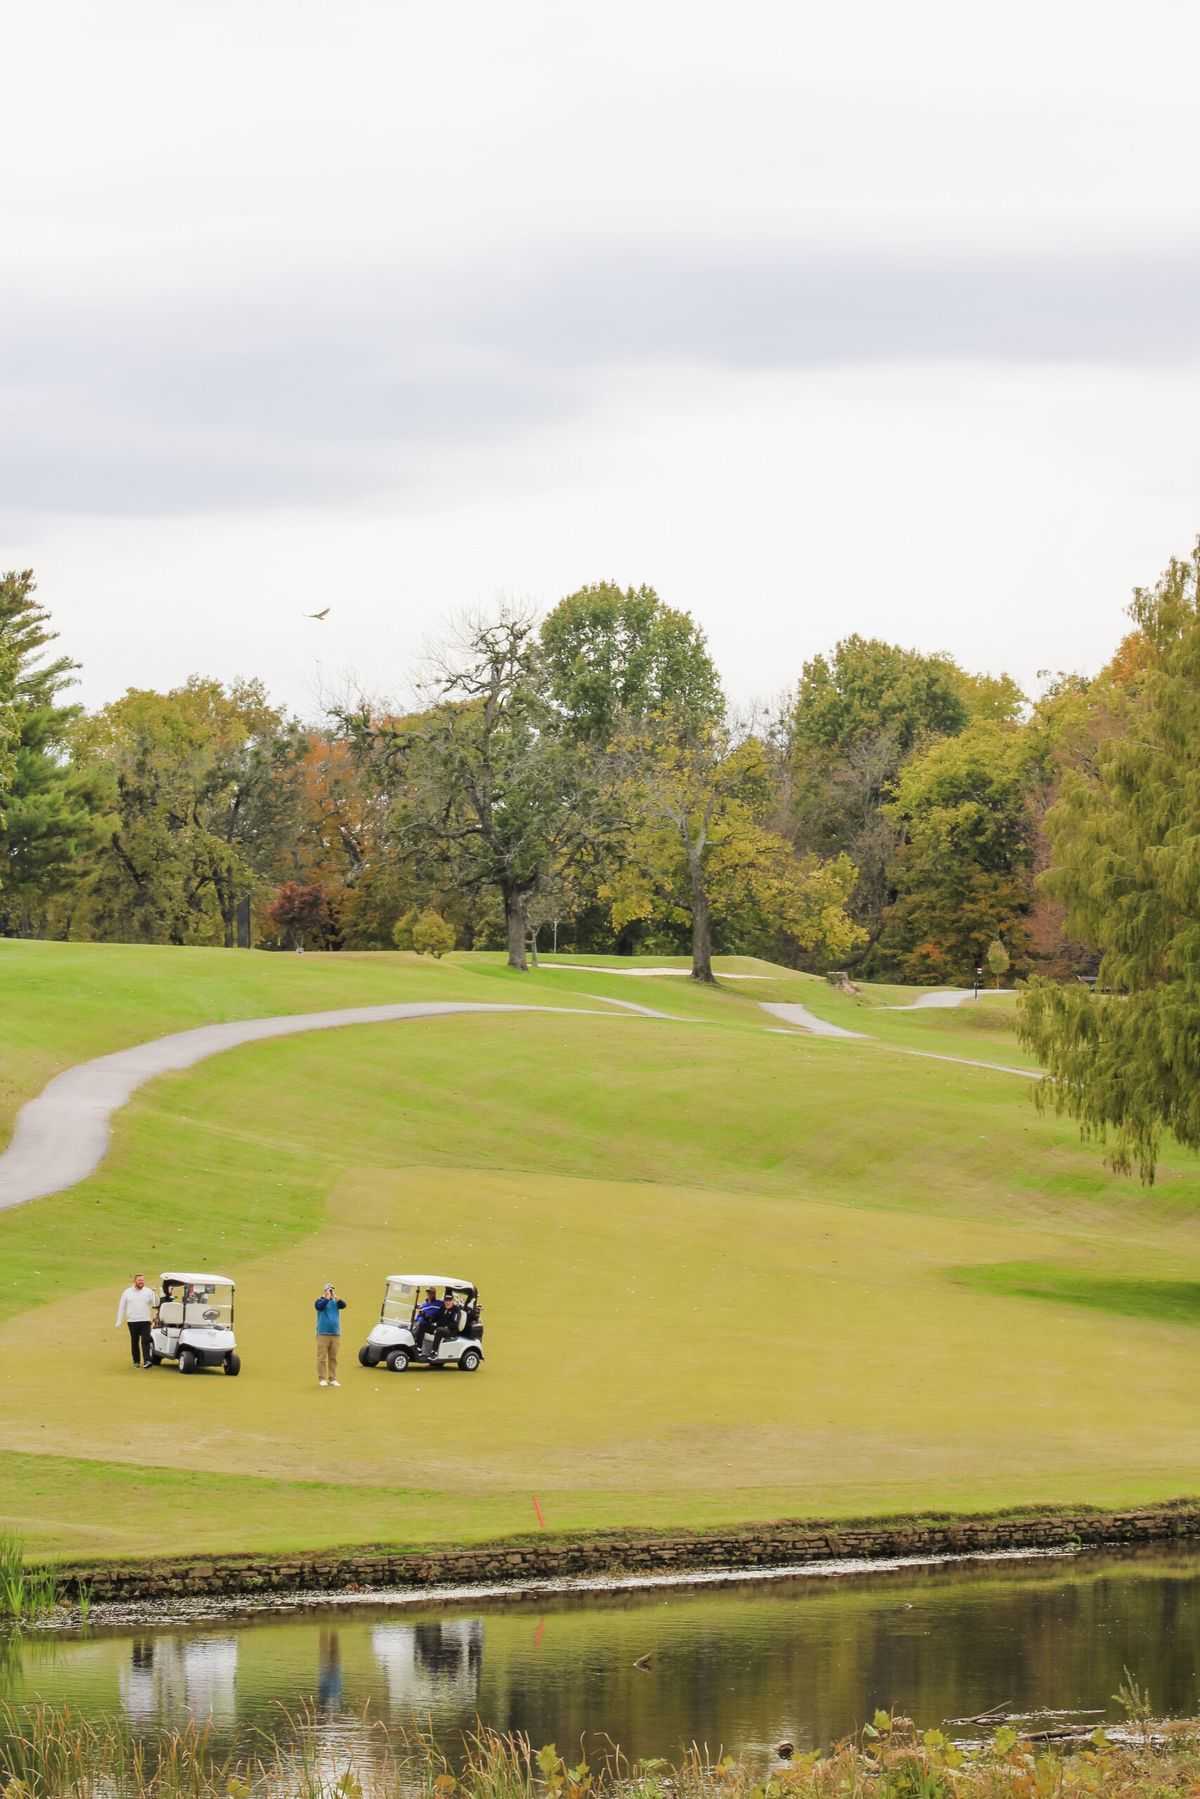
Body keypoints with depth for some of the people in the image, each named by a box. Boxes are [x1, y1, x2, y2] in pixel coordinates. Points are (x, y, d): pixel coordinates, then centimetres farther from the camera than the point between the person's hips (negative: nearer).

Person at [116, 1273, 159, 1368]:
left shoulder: (148, 1292, 5)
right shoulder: (127, 1292, 8)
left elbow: (156, 1303, -3)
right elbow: (122, 1307, 11)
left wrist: (154, 1293, -19)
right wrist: (119, 1322, 8)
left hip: (145, 1321, -2)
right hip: (132, 1321, 2)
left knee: (145, 1341, -11)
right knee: (134, 1342, 7)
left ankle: (147, 1361, -15)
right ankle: (136, 1361, 16)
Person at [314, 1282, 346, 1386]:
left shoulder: (336, 1302, 10)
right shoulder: (320, 1301, 2)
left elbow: (343, 1305, -9)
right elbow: (320, 1306, -19)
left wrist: (336, 1298, -22)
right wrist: (327, 1298, -23)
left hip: (335, 1334, 3)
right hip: (323, 1334, -3)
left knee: (333, 1358, 6)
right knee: (322, 1358, -4)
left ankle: (333, 1379, 9)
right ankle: (322, 1379, -1)